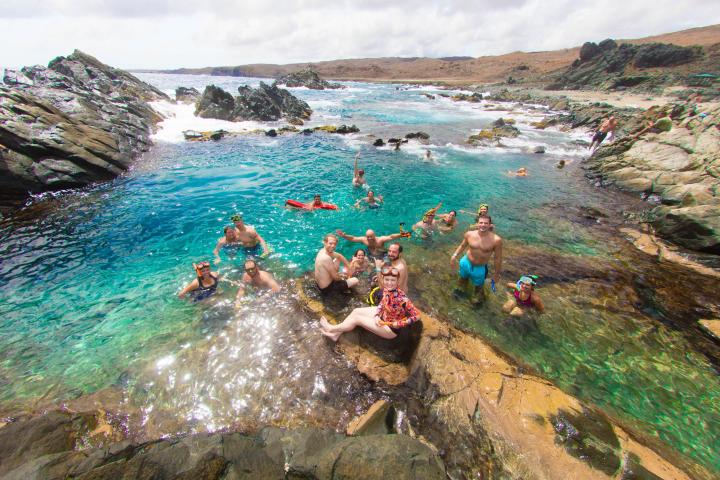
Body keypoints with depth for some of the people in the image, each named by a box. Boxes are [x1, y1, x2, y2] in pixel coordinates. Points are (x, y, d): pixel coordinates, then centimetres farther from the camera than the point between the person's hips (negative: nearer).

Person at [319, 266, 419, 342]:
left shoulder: (401, 298, -35)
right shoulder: (387, 289, -14)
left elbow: (416, 315, -29)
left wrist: (398, 324, -27)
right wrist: (377, 316, -12)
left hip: (391, 328, -7)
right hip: (382, 315, 7)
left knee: (357, 318, -5)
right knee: (356, 311, 2)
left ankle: (332, 329, 16)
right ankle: (336, 333, 12)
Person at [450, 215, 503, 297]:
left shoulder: (496, 240, -24)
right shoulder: (469, 234, -15)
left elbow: (498, 258, -13)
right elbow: (462, 245, 5)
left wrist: (496, 274, -5)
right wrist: (455, 255, -7)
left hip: (481, 268, -2)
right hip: (466, 263, 3)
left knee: (478, 286, 21)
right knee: (463, 279, 28)